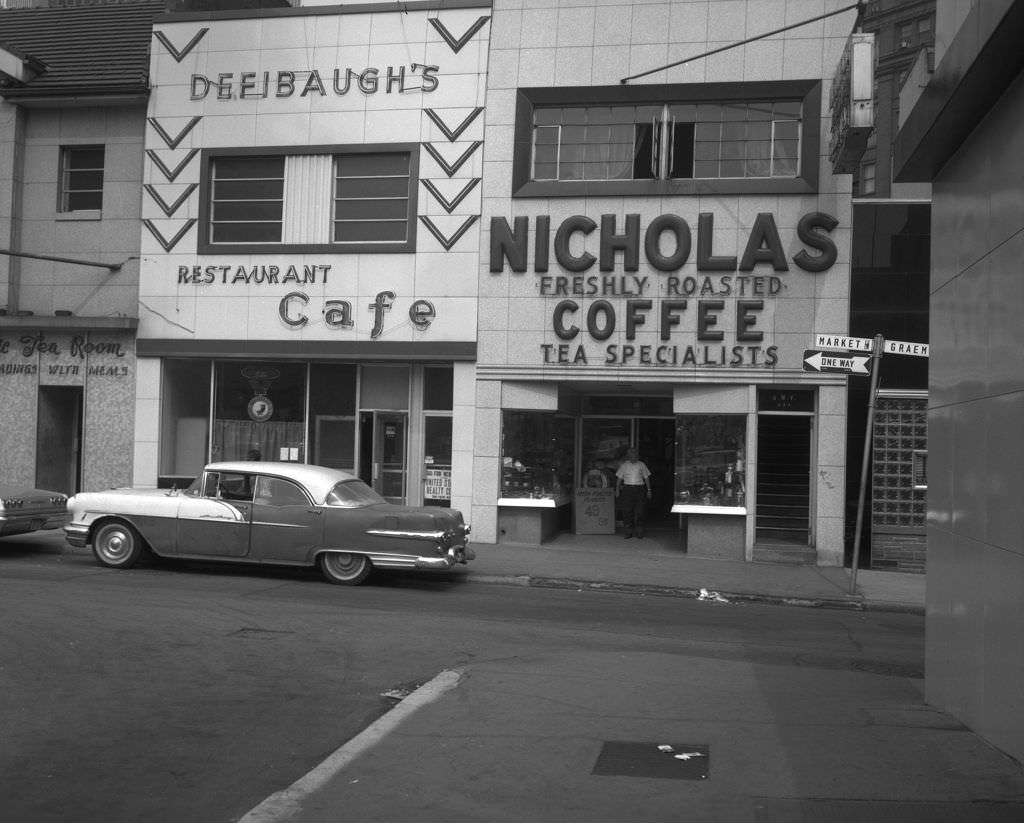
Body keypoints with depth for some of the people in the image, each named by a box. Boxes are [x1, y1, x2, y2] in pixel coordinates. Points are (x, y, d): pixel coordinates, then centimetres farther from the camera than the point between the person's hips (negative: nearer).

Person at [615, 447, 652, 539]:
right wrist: (617, 489, 0)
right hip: (627, 489, 0)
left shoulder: (641, 465, 8)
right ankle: (629, 531, 2)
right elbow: (619, 478, 9)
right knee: (627, 511, -4)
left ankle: (639, 531, 5)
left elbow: (646, 478, 11)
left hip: (639, 489, 0)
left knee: (639, 511, -3)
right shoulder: (624, 465, 8)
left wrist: (649, 490, 6)